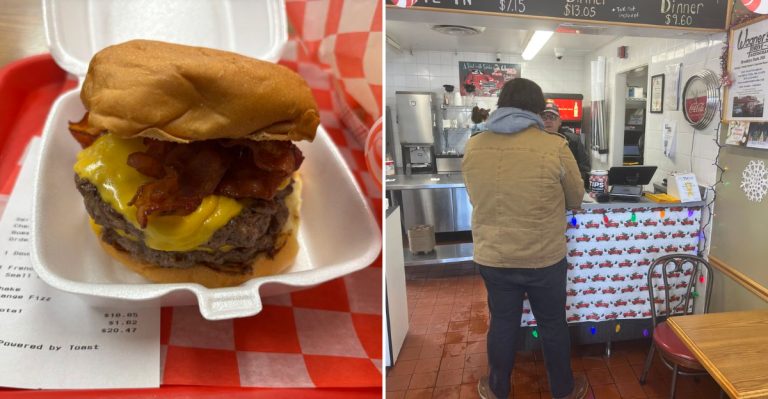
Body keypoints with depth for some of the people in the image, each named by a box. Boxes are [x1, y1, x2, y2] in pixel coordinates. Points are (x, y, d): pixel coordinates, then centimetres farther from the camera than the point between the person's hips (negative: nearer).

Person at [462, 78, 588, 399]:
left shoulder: (473, 147, -6)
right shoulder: (555, 147, -14)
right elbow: (576, 200, 1)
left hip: (492, 258, 2)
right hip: (545, 258, -2)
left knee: (502, 324, 19)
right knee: (553, 325, 19)